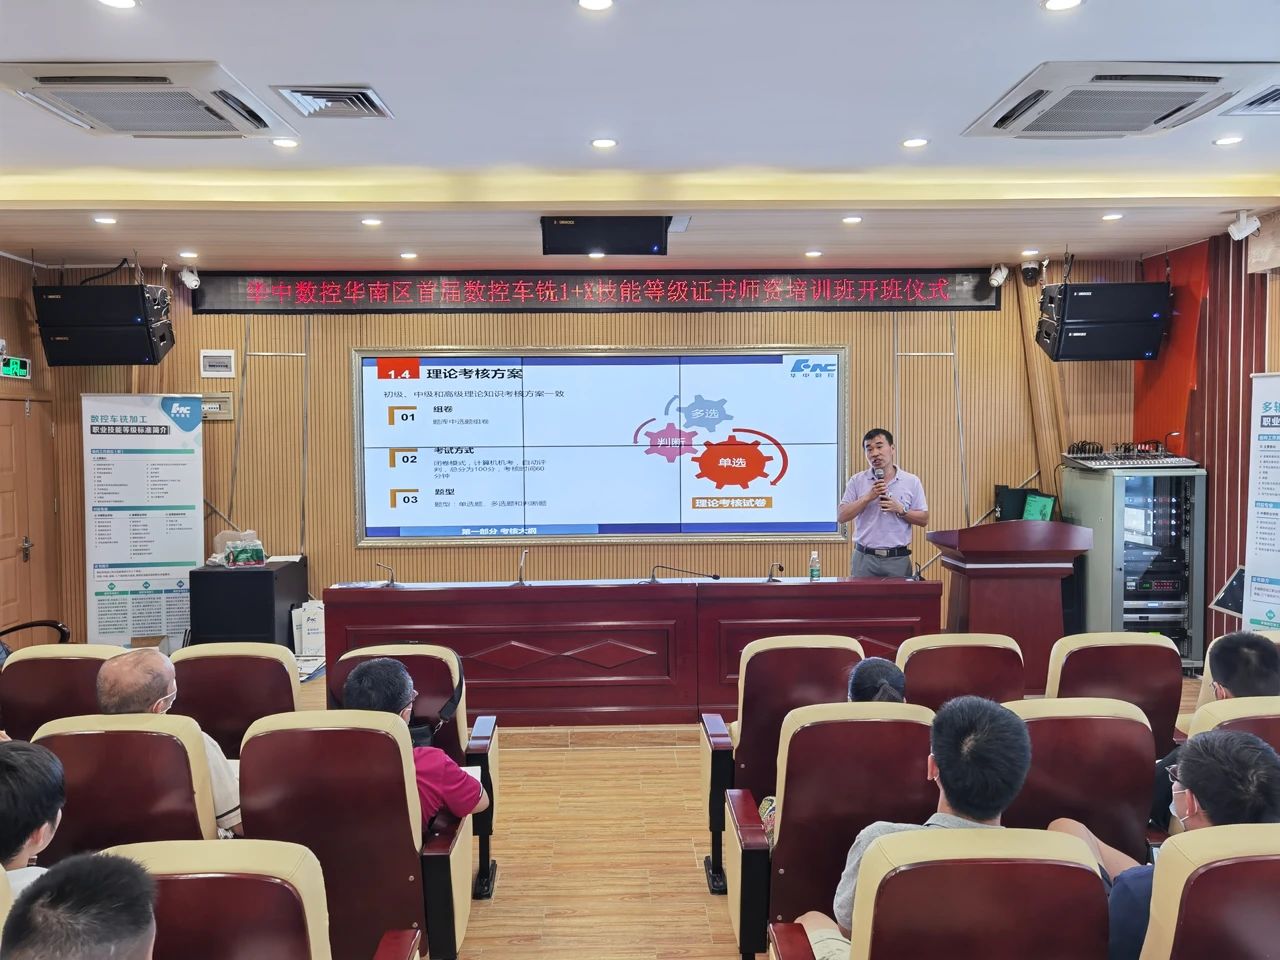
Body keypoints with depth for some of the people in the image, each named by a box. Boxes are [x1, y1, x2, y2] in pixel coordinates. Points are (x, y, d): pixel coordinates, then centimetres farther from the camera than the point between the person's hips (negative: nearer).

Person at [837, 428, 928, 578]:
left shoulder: (911, 481, 5)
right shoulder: (857, 481, 5)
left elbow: (923, 519, 5)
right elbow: (841, 516, -2)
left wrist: (900, 510, -12)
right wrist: (868, 497, -12)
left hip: (898, 559, 0)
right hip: (864, 558, 0)